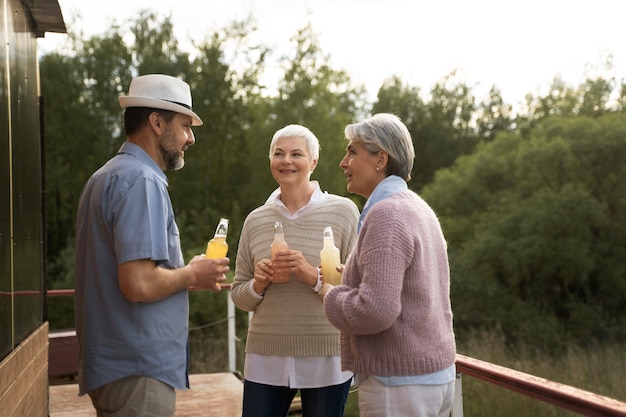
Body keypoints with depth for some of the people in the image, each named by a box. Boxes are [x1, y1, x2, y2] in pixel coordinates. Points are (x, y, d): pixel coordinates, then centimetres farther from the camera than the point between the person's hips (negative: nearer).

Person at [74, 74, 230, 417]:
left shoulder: (106, 177, 13)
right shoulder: (142, 181, -18)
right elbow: (139, 284, -27)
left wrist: (184, 273, 14)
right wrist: (192, 274, -10)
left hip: (112, 362, 10)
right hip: (138, 372, -10)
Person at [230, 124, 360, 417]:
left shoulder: (343, 211, -4)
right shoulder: (255, 220, 7)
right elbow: (239, 297, 12)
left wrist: (314, 277, -19)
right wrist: (258, 284, -8)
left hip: (326, 359, -2)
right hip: (265, 358, 3)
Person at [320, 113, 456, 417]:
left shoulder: (386, 214, -18)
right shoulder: (417, 208, 11)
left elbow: (376, 310, -26)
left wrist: (330, 294, -9)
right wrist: (349, 274, 10)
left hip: (400, 382, -9)